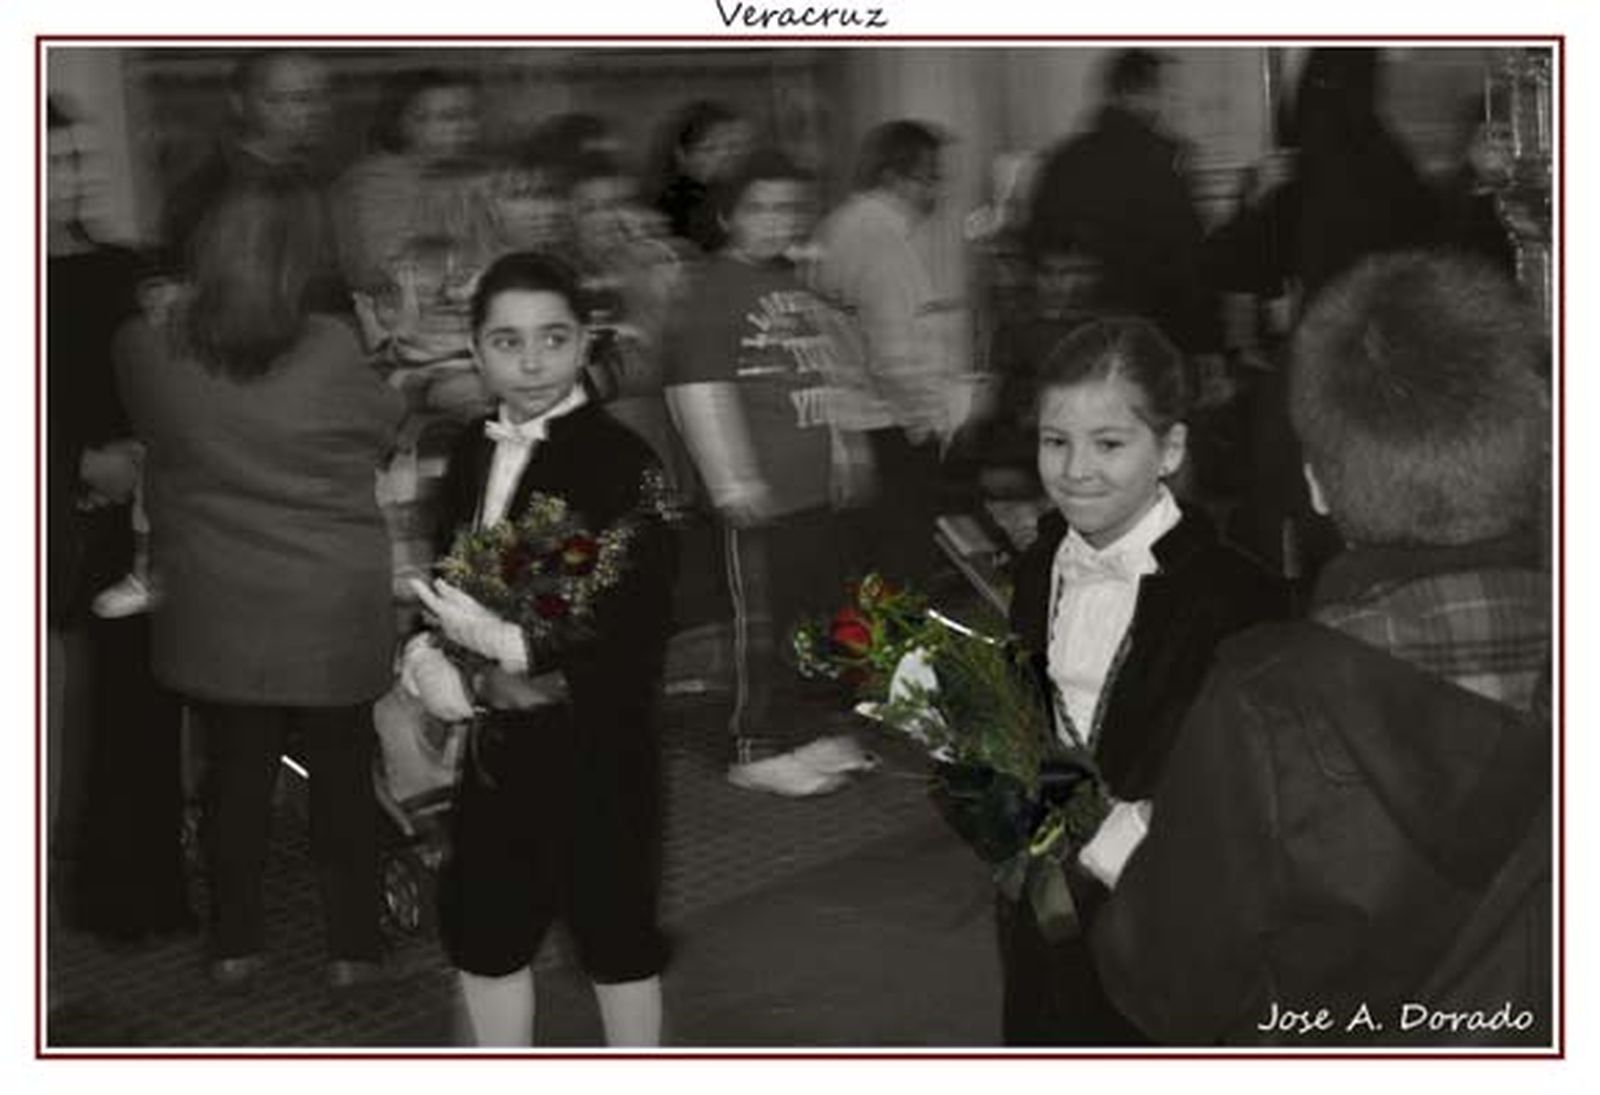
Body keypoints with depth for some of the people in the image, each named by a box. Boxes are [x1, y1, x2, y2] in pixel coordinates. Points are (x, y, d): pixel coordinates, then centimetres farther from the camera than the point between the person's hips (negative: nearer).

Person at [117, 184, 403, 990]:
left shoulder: (151, 355, -11)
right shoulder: (333, 351, -16)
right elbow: (385, 427, 0)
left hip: (215, 617, 2)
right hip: (334, 619, -1)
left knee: (235, 775, 16)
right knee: (343, 778, 14)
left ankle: (234, 946, 25)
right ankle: (352, 947, 23)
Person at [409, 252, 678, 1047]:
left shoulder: (621, 462, -16)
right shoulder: (475, 452, 4)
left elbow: (642, 626, -20)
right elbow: (449, 579, 10)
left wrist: (513, 645, -25)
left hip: (594, 747, -6)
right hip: (497, 738, 6)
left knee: (614, 935, 10)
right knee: (484, 932, 16)